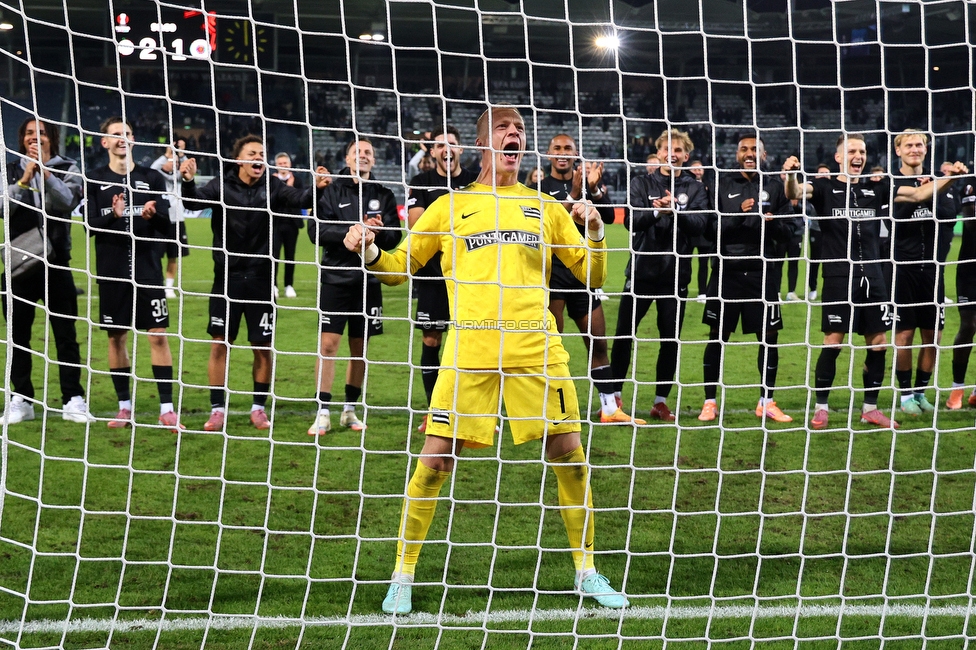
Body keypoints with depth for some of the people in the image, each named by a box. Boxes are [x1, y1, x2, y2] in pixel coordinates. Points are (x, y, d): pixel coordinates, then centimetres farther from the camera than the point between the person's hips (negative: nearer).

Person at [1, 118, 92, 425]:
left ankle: (73, 400, 0)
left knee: (65, 333, -3)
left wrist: (45, 171, -25)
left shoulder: (67, 169, 5)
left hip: (56, 264, -2)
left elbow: (68, 200, -14)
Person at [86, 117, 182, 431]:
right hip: (111, 272, 1)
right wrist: (113, 215, -23)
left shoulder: (152, 178, 6)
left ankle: (167, 409, -4)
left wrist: (152, 215, -22)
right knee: (116, 336, 6)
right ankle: (124, 407, 16)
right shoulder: (95, 181, 5)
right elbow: (91, 225, -3)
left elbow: (167, 222, 1)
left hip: (148, 270, -1)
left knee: (158, 335, -6)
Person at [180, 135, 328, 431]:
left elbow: (296, 198, -14)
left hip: (261, 279, 1)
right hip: (227, 277, -1)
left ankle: (258, 407, 21)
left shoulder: (272, 187, -1)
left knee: (263, 348, 5)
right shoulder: (222, 186, -5)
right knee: (219, 344, -1)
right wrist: (188, 183, -41)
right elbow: (195, 200, -19)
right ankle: (218, 409, 10)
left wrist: (314, 189, -35)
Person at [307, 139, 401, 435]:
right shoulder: (332, 191, 1)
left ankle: (350, 409, 20)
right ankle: (323, 413, -5)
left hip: (368, 280, 3)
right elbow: (317, 231, -10)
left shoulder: (383, 196, 9)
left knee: (359, 347, 9)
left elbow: (394, 237, 5)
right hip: (335, 277, -3)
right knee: (328, 344, -8)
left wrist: (379, 232, -17)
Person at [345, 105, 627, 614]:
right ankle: (403, 576, 7)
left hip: (537, 352, 2)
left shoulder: (545, 208, 16)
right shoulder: (450, 207, 13)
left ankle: (586, 572, 17)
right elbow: (399, 268, 16)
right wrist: (369, 252, -5)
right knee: (434, 461, -6)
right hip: (469, 352, -2)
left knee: (570, 457, 1)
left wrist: (595, 233, -1)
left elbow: (592, 276, 17)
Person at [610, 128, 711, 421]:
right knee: (624, 334, 1)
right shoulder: (641, 184, 5)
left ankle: (661, 402, 14)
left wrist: (676, 210, -24)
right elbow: (631, 221, -8)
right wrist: (656, 211, -27)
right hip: (642, 270, -1)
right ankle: (614, 396, 12)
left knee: (671, 340, 4)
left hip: (675, 274, 1)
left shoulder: (695, 188, 7)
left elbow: (700, 224, -7)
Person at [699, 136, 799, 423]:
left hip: (761, 271, 2)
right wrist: (739, 215, -20)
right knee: (717, 337, 1)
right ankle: (710, 402, 9)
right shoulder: (723, 185, 3)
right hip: (727, 270, -1)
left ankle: (766, 402, 15)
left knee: (769, 337, 3)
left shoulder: (774, 186, 8)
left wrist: (774, 224, -14)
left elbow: (790, 231, 7)